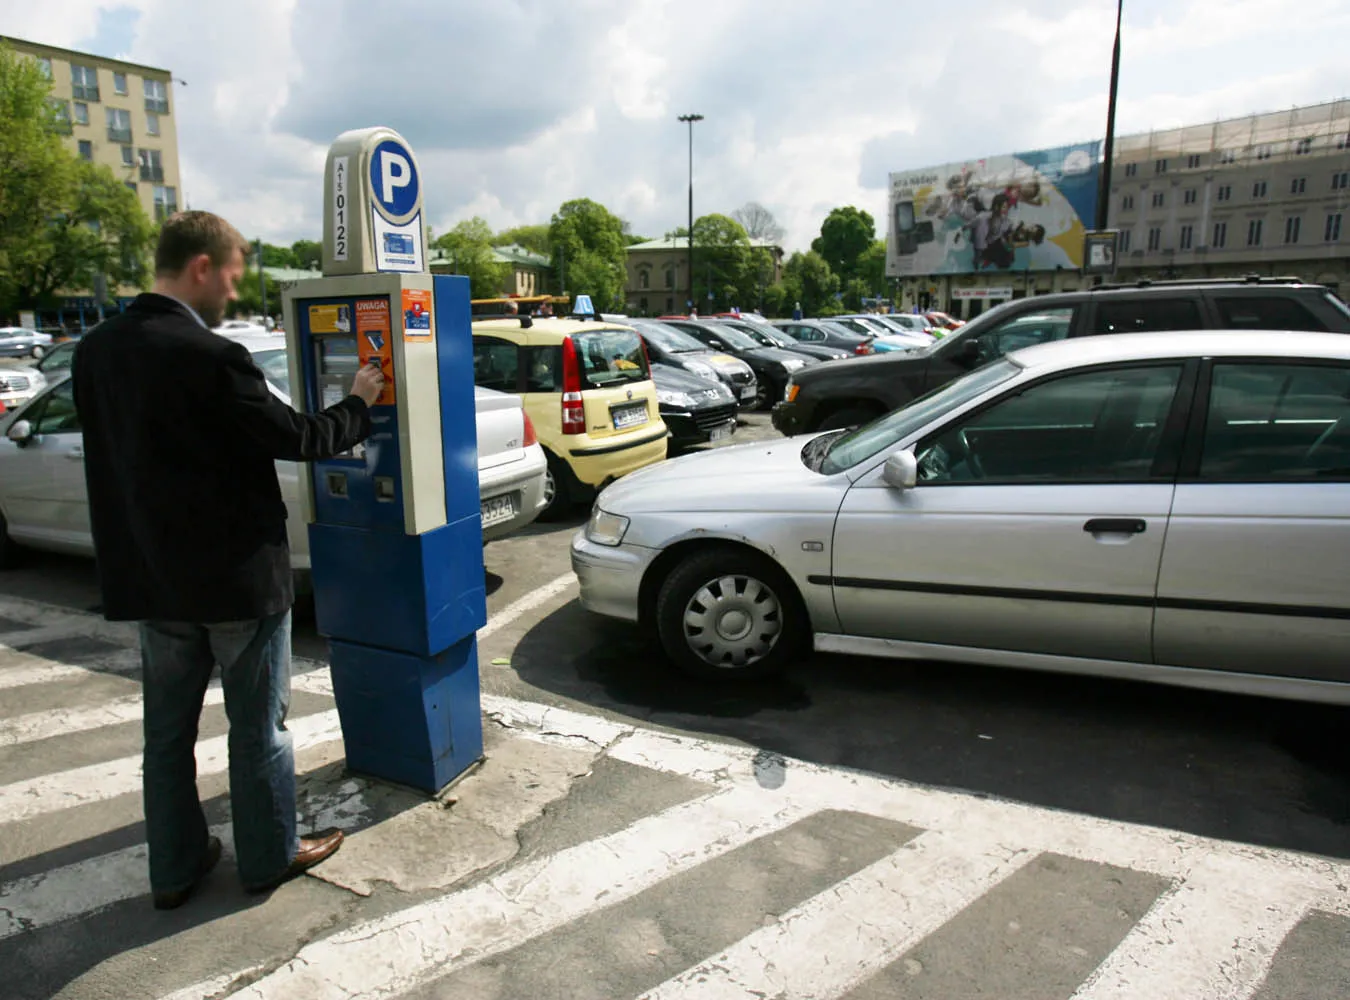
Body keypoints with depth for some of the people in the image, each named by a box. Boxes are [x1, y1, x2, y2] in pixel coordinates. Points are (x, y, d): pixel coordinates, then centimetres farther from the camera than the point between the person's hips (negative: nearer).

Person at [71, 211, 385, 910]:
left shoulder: (95, 351, 3)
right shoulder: (210, 357, -21)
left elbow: (122, 452, 11)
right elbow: (297, 438, -17)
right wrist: (358, 405, -1)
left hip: (152, 577, 7)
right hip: (237, 575, -7)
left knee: (167, 727, 18)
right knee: (258, 725, 10)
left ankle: (174, 866, 32)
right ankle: (271, 855, 26)